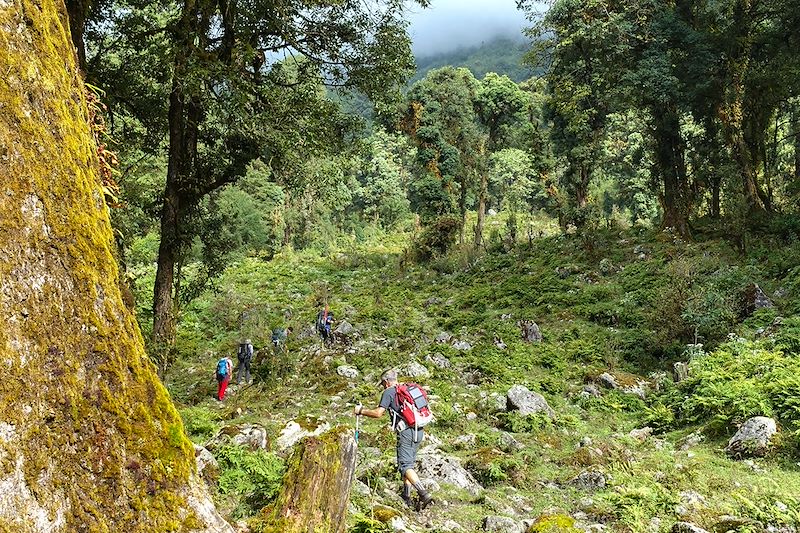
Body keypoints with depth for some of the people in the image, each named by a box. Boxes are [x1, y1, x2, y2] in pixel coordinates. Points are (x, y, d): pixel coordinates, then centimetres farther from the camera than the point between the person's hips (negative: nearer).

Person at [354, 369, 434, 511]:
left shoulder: (389, 392, -1)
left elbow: (378, 413, -10)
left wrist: (361, 411, 2)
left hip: (406, 432, -8)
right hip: (419, 431, 8)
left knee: (405, 466, -8)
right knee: (409, 463, 17)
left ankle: (424, 494, -23)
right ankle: (406, 497, 21)